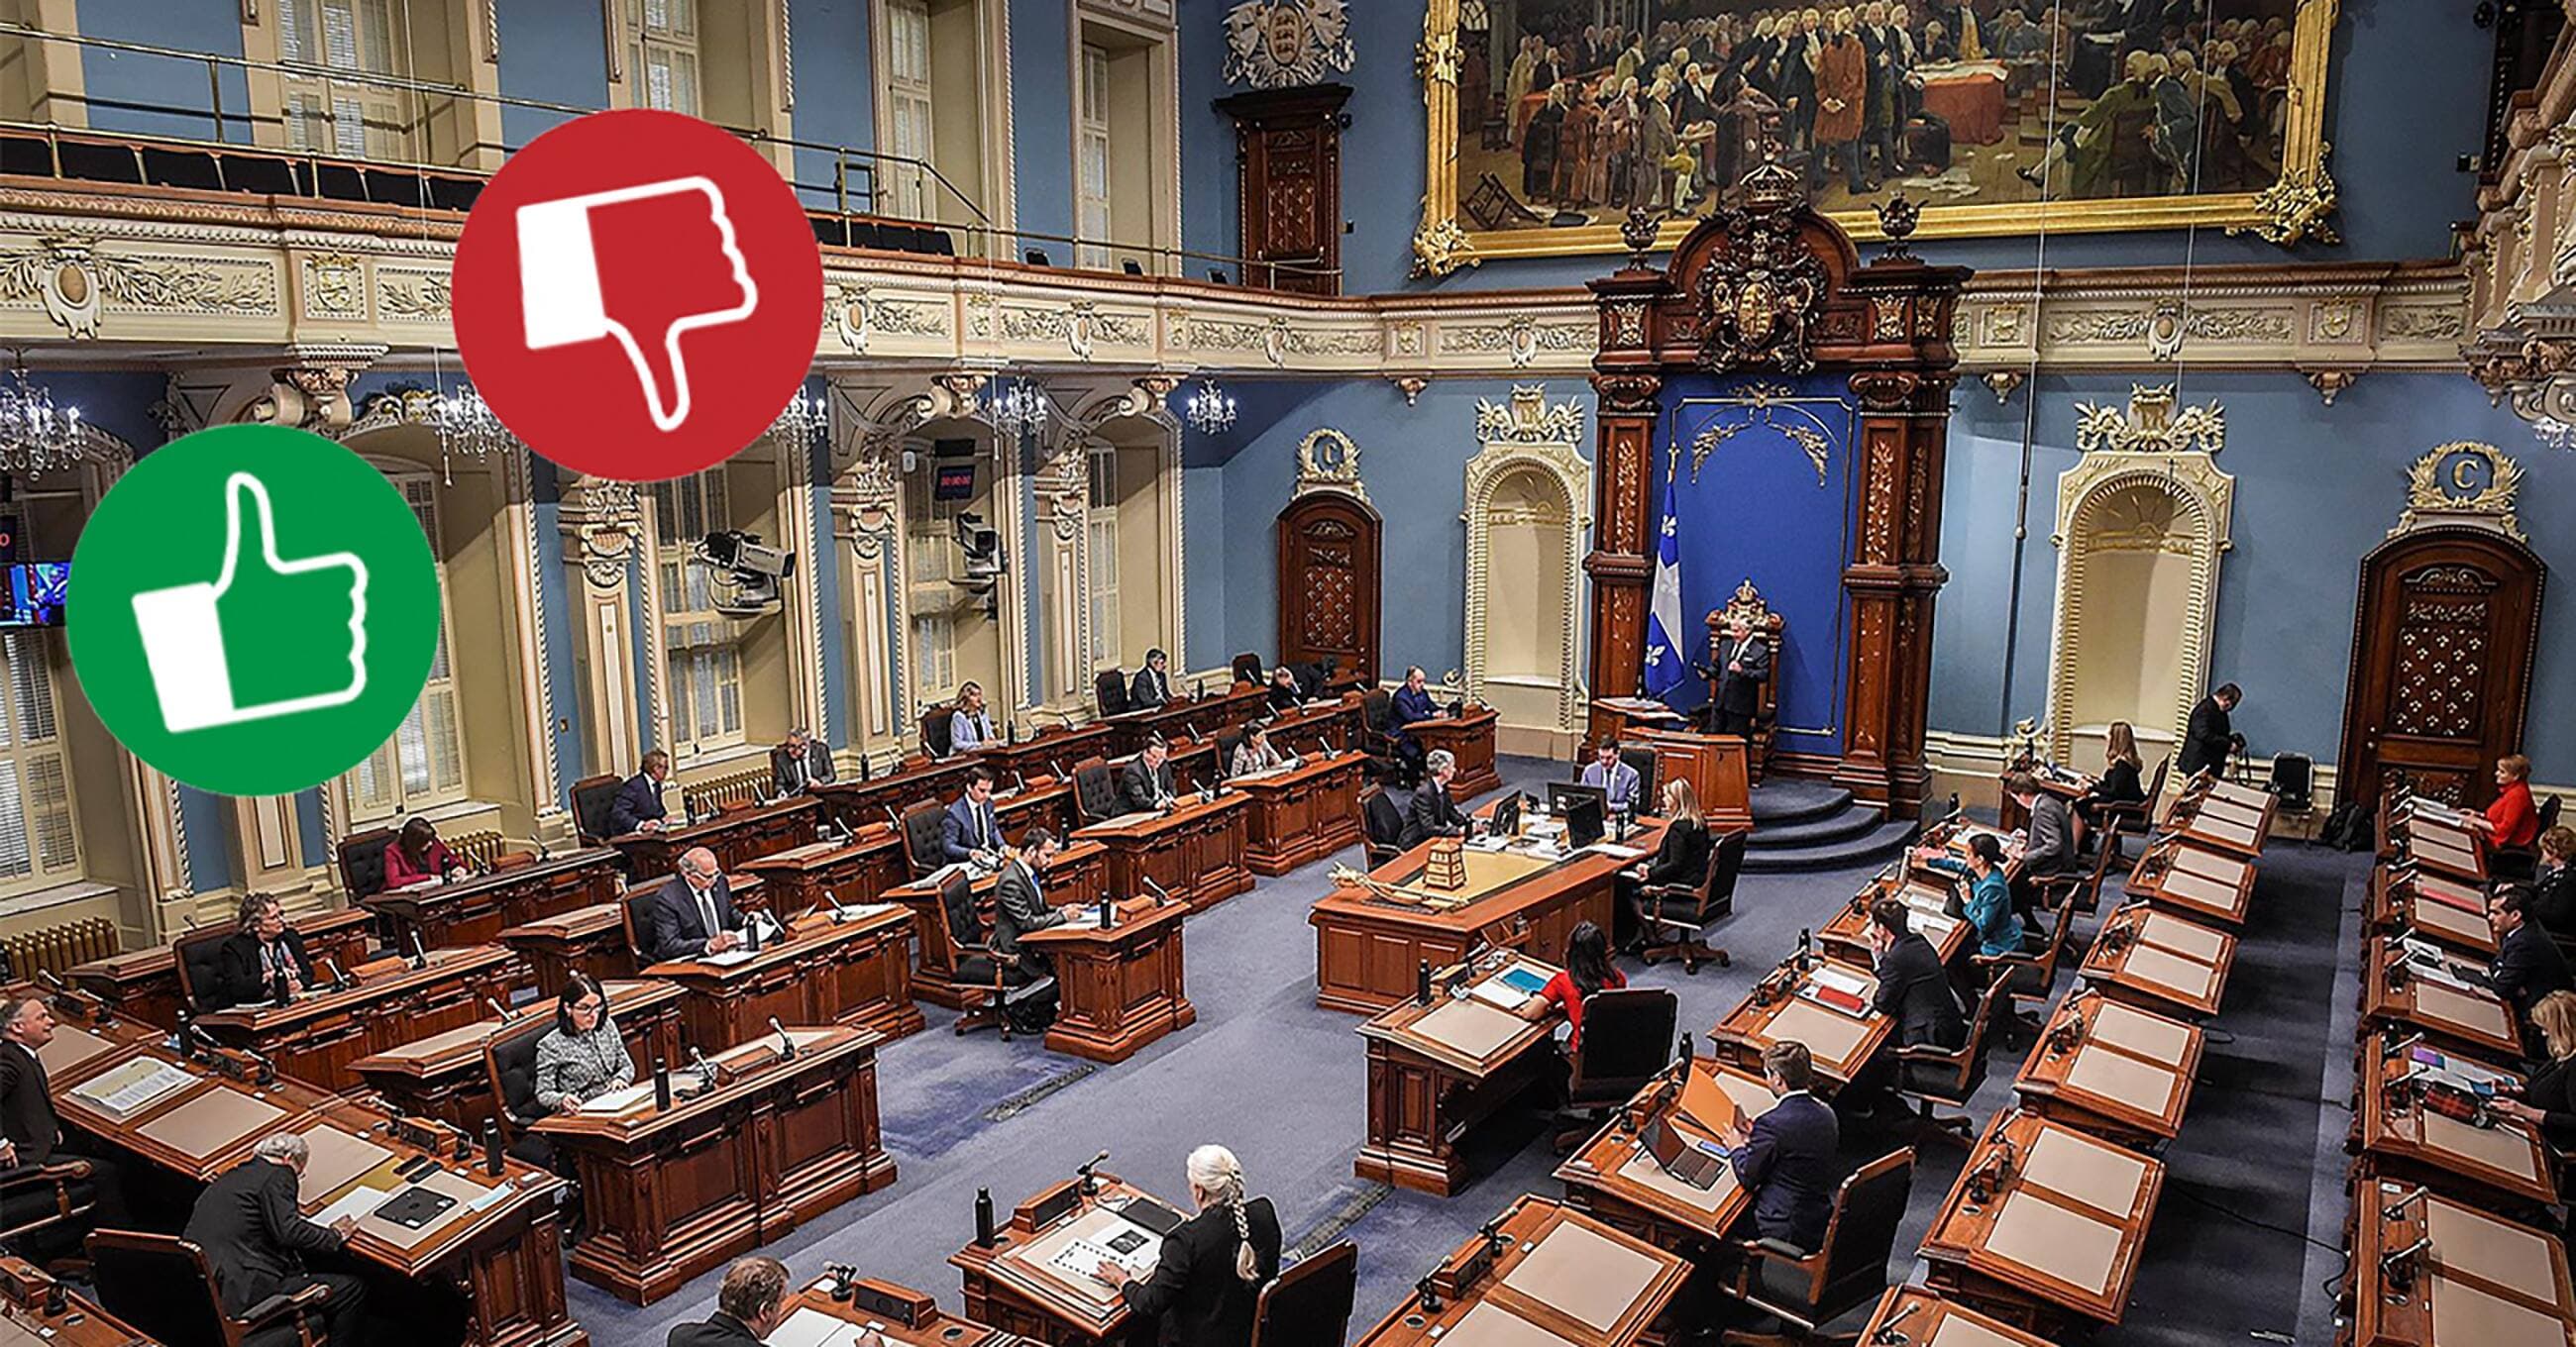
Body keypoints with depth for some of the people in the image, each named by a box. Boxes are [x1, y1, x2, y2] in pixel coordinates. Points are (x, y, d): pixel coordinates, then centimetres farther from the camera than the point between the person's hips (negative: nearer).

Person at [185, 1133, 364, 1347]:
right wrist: (334, 1235, -3)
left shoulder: (229, 1177, 19)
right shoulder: (277, 1175, -6)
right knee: (353, 1291, -5)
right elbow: (289, 1232, -17)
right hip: (245, 1291, -10)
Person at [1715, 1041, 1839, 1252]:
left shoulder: (1772, 1122, -23)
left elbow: (1748, 1178, -12)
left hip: (1785, 1231, -7)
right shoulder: (1826, 1114, 0)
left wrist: (1737, 1148, 7)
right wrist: (1753, 1142, 17)